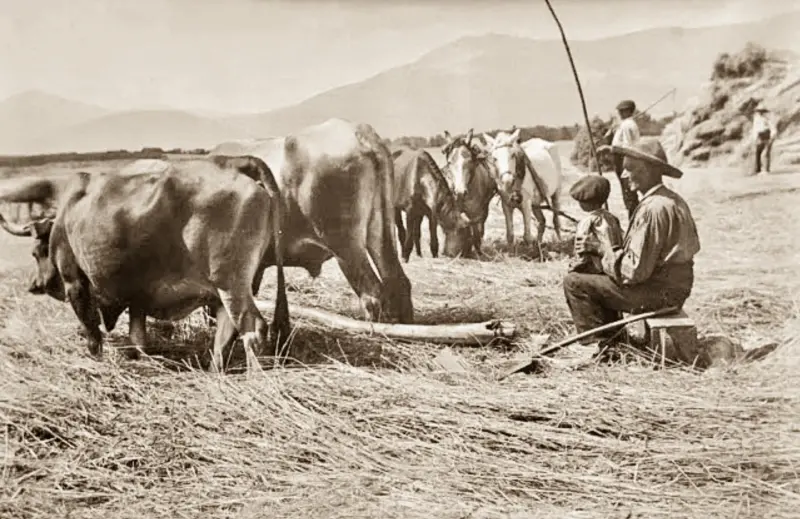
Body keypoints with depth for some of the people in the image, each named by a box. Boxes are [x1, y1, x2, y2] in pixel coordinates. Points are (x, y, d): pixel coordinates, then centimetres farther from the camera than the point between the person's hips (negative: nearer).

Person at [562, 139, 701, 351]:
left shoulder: (652, 209, -22)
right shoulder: (673, 200, 10)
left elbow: (635, 270, -23)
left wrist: (603, 248, -10)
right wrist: (606, 248, 6)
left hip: (657, 292, -10)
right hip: (674, 286, 10)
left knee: (574, 282, -8)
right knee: (599, 278, 25)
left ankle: (602, 345, 0)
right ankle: (614, 338, 21)